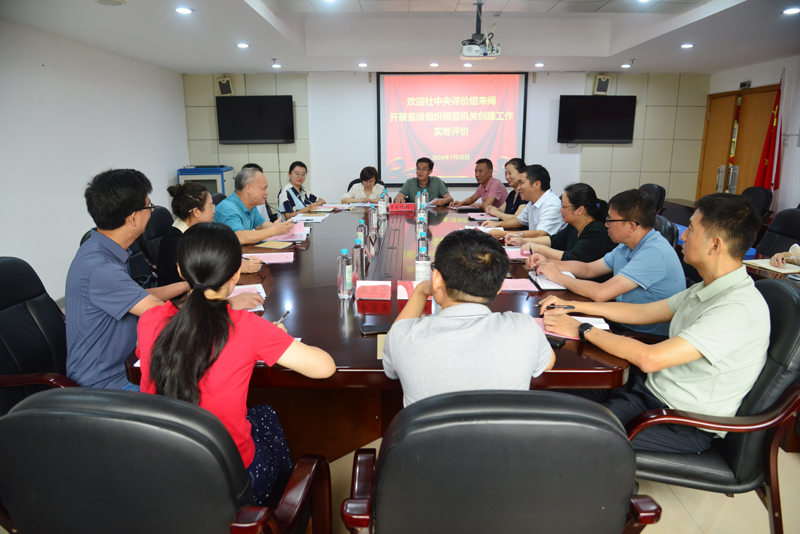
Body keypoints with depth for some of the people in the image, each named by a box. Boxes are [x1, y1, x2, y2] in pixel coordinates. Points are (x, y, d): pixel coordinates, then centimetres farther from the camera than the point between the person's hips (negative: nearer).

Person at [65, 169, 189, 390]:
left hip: (124, 362, 9)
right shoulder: (99, 268, -27)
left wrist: (184, 285, 18)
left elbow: (138, 297, 18)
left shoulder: (104, 250, 4)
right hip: (105, 383, -9)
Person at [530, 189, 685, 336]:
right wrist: (548, 263, 6)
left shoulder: (655, 253, -25)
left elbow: (601, 293, -30)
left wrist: (558, 276, -16)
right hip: (626, 325, 8)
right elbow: (589, 269, 19)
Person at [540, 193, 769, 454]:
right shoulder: (707, 290, 5)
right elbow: (642, 312, 15)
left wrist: (582, 329, -20)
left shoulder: (740, 308, -26)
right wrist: (570, 306, 11)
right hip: (651, 389, 9)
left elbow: (649, 358, -31)